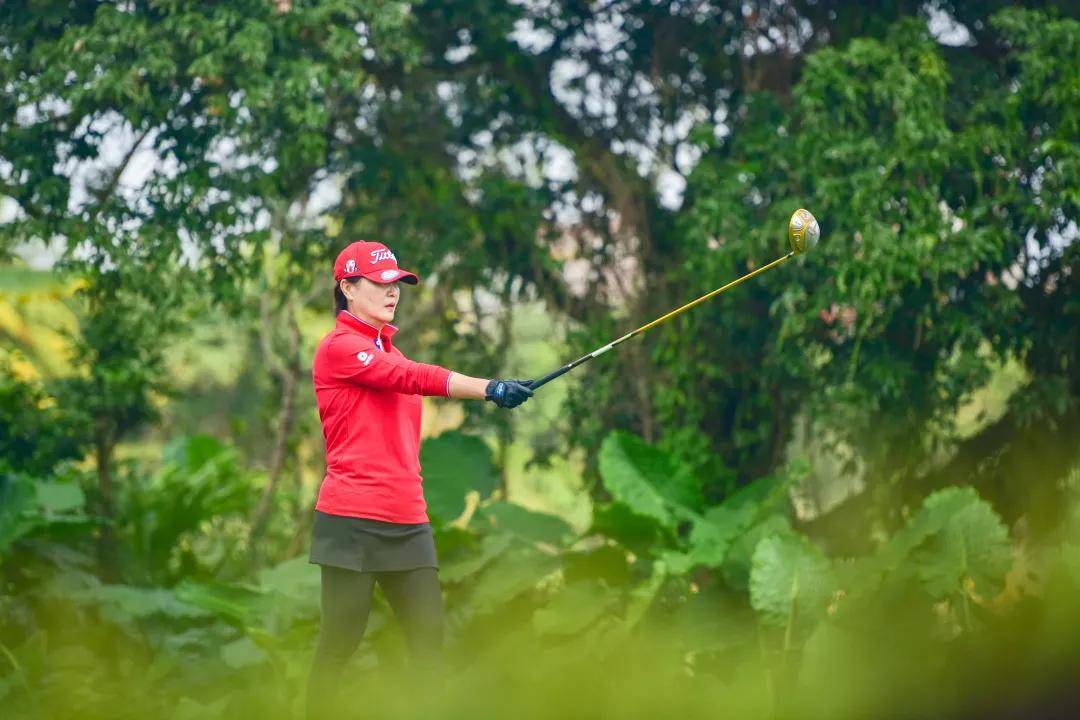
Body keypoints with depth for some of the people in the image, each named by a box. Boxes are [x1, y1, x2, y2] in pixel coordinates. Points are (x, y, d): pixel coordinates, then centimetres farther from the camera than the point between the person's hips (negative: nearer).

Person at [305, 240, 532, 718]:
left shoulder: (387, 350, 18)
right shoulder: (338, 347, -7)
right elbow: (412, 378, -21)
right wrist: (488, 388, -31)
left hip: (408, 521, 8)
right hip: (353, 519, -8)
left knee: (429, 637, 3)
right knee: (339, 642, -3)